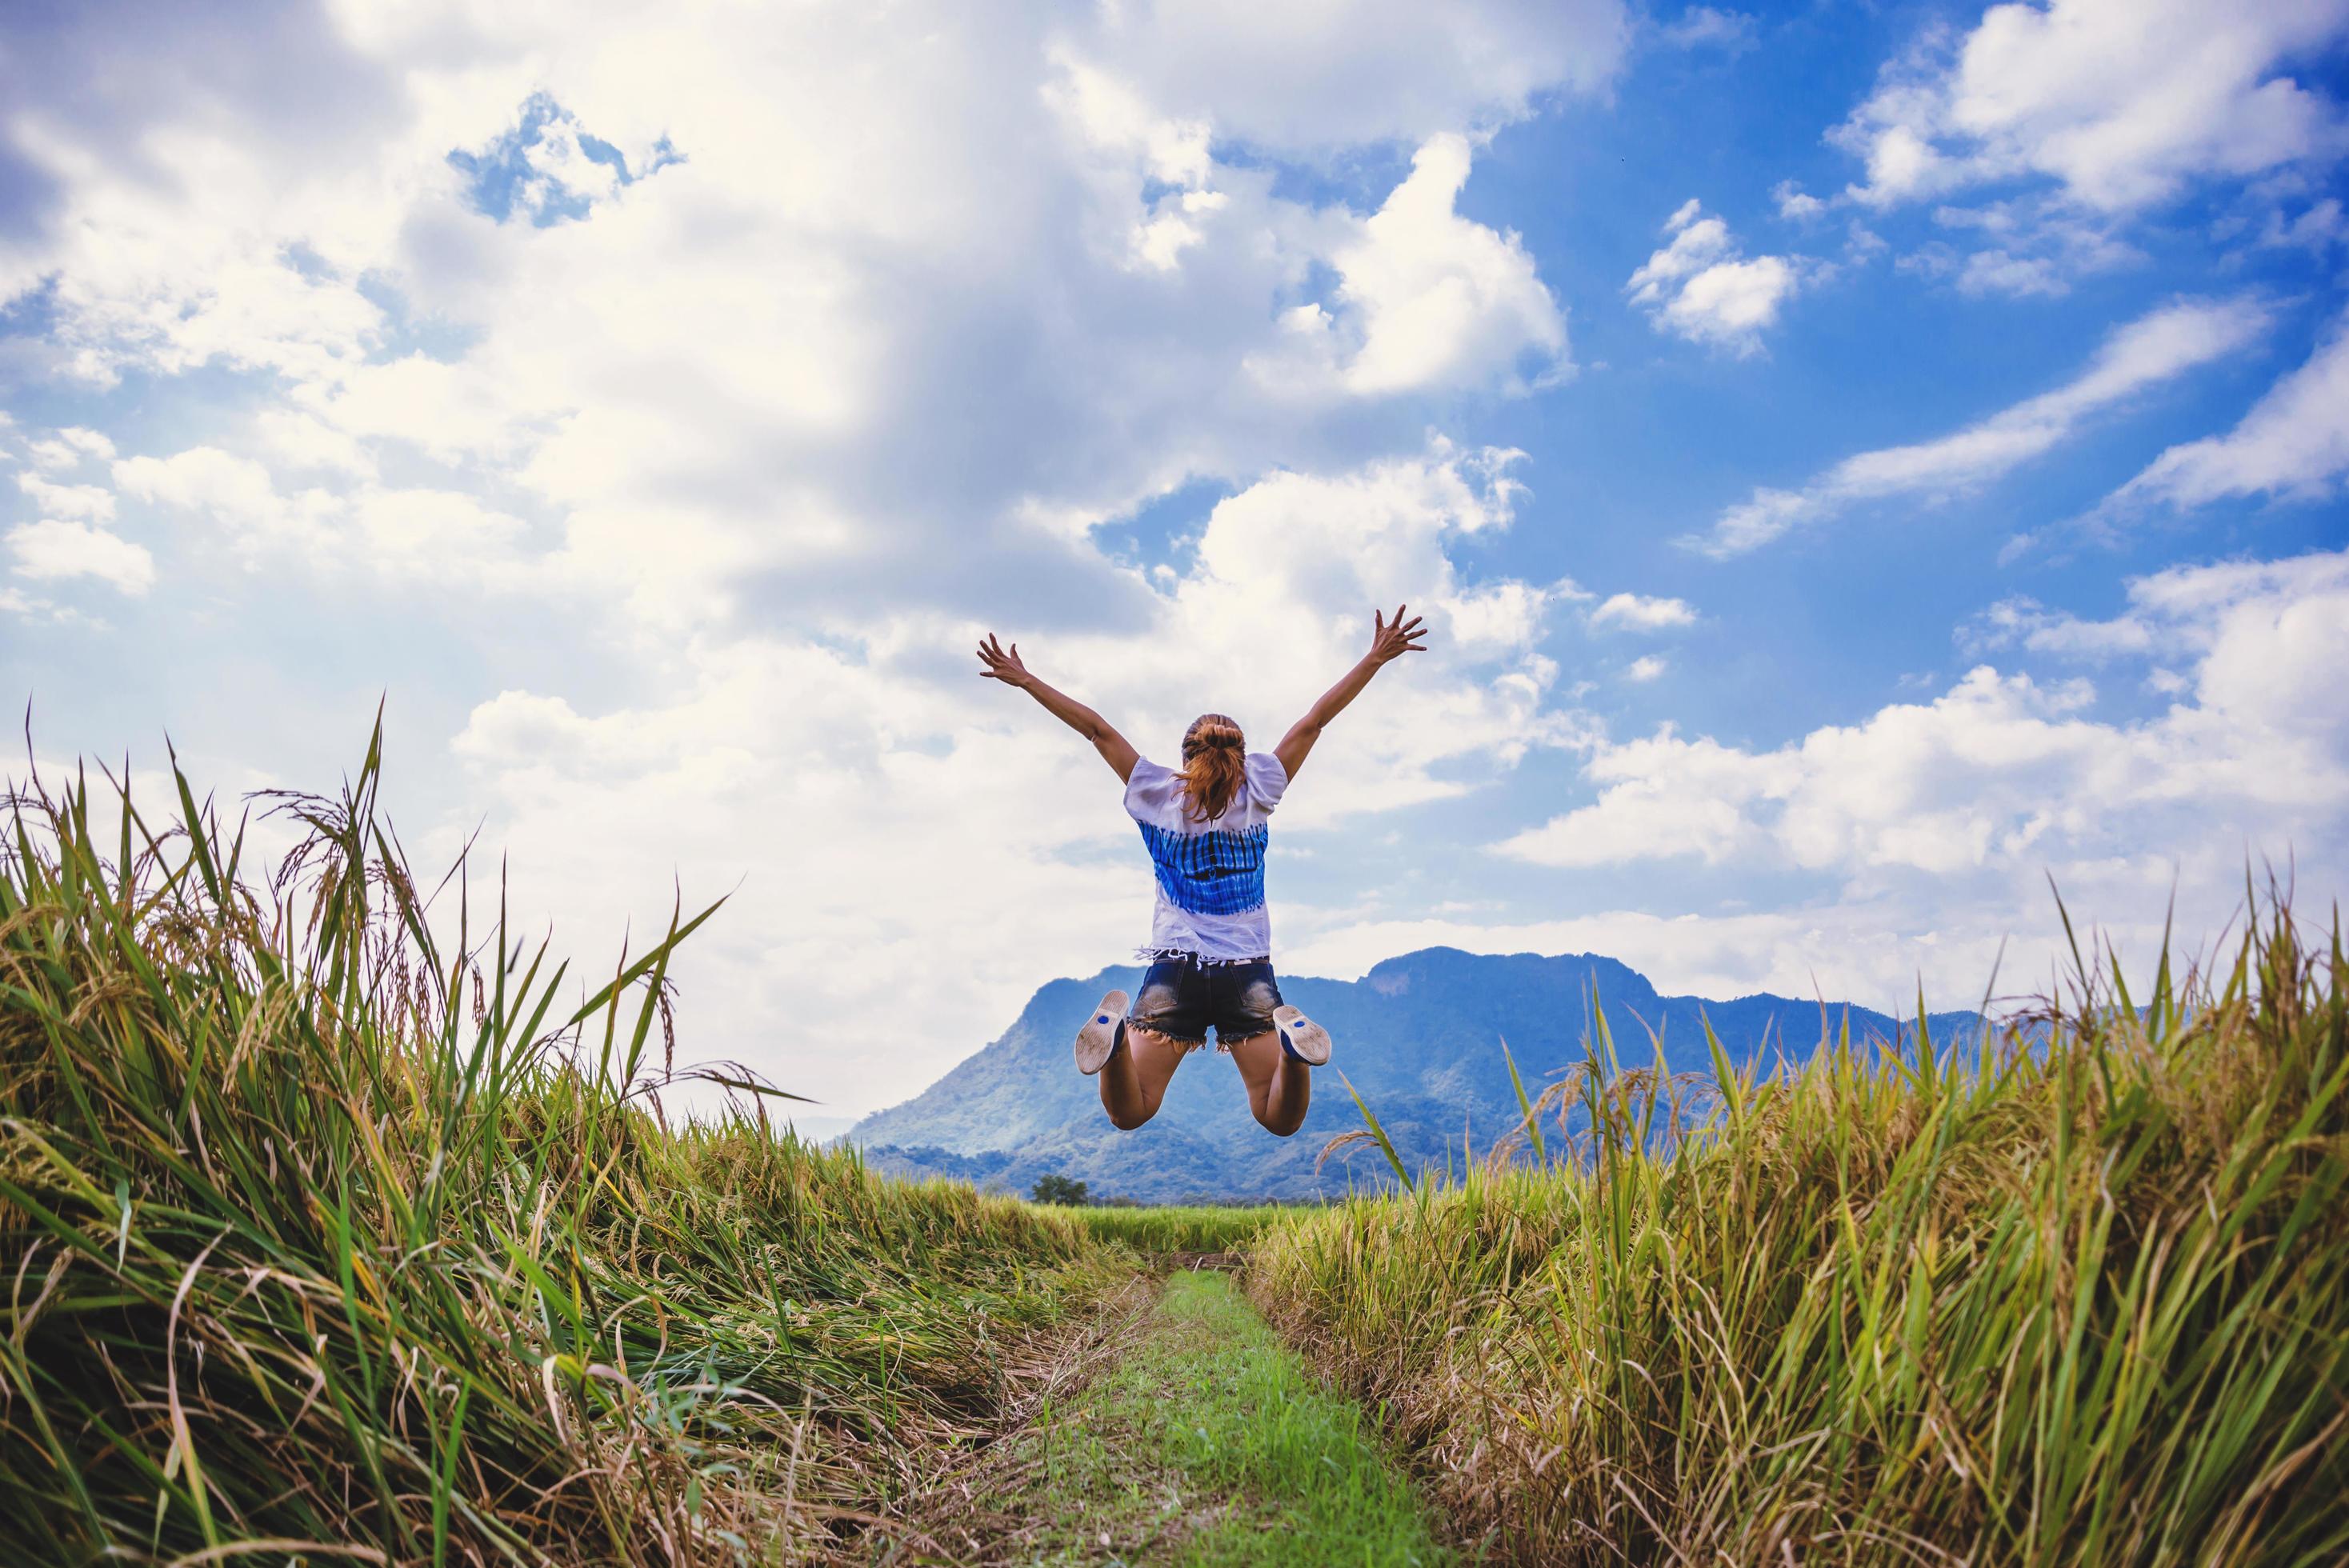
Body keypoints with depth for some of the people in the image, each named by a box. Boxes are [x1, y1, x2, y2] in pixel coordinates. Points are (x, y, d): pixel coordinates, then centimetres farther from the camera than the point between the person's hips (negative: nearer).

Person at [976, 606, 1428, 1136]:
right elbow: (1315, 720, 4)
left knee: (1129, 1114, 5)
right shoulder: (1255, 792, 2)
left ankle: (1116, 1030, -27)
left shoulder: (1159, 794, 2)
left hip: (1174, 969, 0)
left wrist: (1025, 681, 13)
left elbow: (1097, 729, 6)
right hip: (1248, 973, 0)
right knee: (1280, 1120, 5)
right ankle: (1293, 1042, -28)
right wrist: (1376, 658, 8)